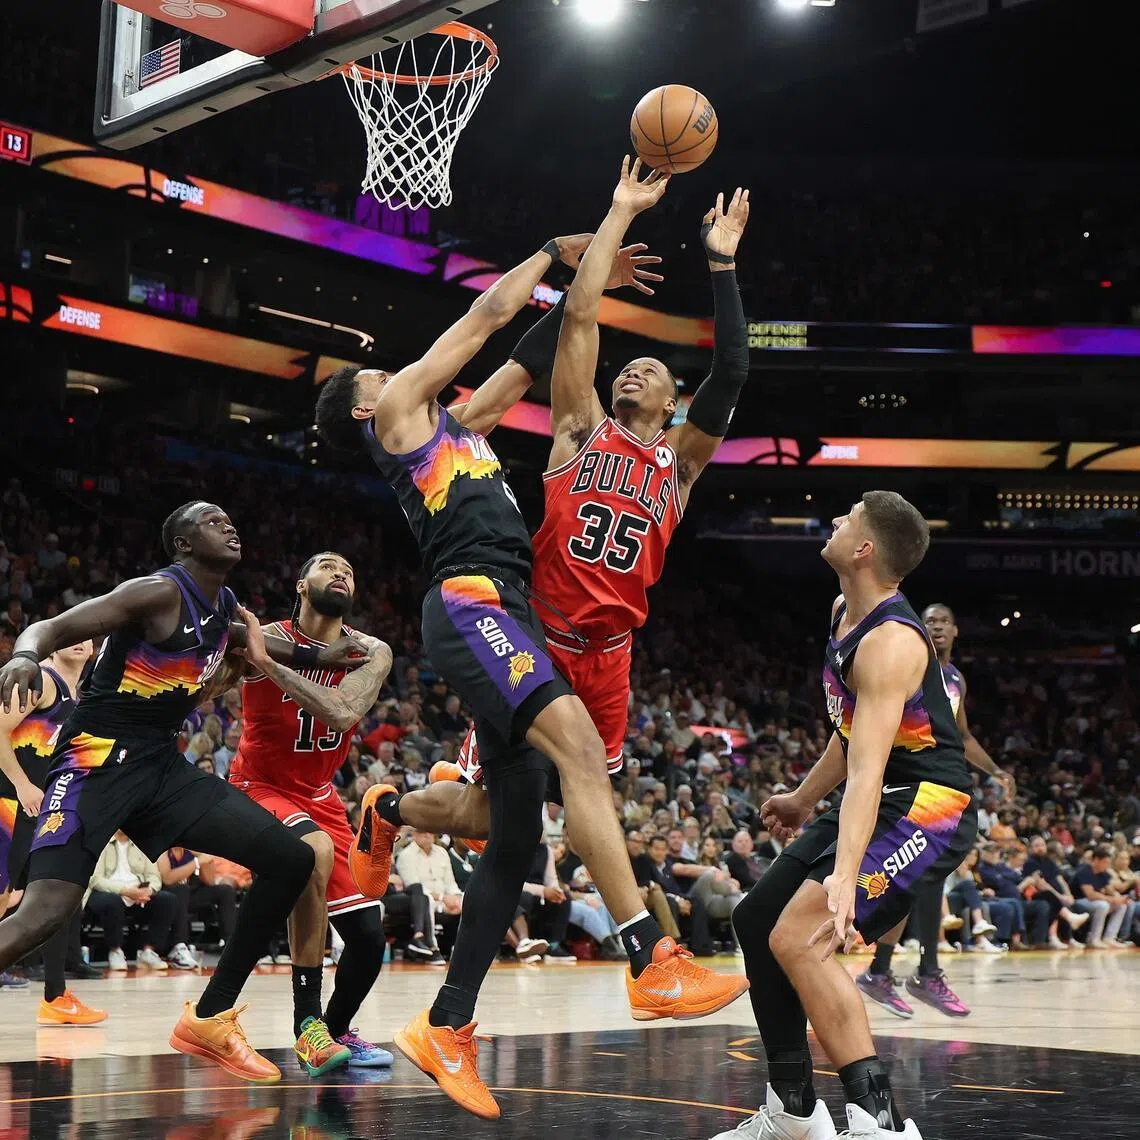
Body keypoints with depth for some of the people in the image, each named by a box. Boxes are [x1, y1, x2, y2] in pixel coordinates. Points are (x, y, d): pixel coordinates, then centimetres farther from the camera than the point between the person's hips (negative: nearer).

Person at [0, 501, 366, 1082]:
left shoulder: (224, 604, 12)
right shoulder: (159, 593, -13)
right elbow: (51, 628, -20)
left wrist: (316, 656, 30)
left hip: (161, 763, 8)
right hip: (98, 756, -8)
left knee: (291, 858, 3)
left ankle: (208, 1019, 10)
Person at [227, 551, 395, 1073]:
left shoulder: (371, 654, -7)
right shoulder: (262, 637, -13)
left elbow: (342, 712, -27)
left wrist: (266, 663, -34)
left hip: (320, 796, 5)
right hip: (260, 789, -5)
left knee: (369, 935, 2)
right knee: (315, 849, -37)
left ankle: (336, 1031, 34)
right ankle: (308, 1026, -31)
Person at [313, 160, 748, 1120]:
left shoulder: (457, 421, 32)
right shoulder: (398, 407, 11)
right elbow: (489, 313, 9)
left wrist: (618, 220, 31)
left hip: (508, 611, 9)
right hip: (470, 601, -9)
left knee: (513, 832, 2)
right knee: (578, 742, -29)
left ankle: (448, 1029, 8)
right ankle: (653, 963, -39)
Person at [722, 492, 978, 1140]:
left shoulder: (889, 642, -25)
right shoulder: (844, 613, 5)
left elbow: (868, 769, -36)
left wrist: (844, 875, -46)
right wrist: (804, 799, 30)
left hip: (927, 809, -11)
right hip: (881, 801, 11)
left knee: (798, 939, -24)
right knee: (756, 922, 12)